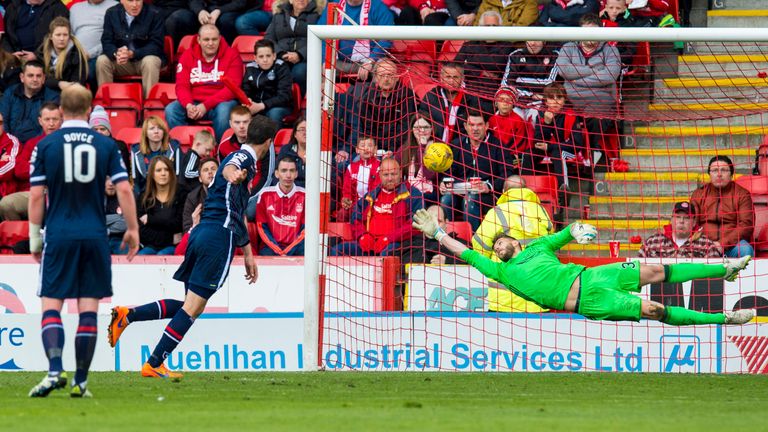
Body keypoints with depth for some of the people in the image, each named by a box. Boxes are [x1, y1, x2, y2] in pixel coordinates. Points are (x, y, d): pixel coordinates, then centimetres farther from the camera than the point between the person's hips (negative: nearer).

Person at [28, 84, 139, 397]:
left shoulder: (46, 145, -1)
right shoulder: (105, 145, 2)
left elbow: (36, 195, -2)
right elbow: (124, 190, -1)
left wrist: (35, 236, 8)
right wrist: (132, 230, 9)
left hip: (58, 235, -1)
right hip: (95, 236, 1)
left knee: (51, 306, 0)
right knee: (88, 309, 5)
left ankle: (55, 370, -19)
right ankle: (81, 381, 5)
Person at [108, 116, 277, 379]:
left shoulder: (244, 158, 28)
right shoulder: (244, 157, -1)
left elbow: (238, 214, 37)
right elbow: (229, 168, -29)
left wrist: (248, 253, 41)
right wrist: (233, 175, -53)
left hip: (202, 232, 10)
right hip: (219, 235, -10)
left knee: (192, 305, 11)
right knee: (193, 306, -8)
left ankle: (127, 315, 3)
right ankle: (154, 364, -9)